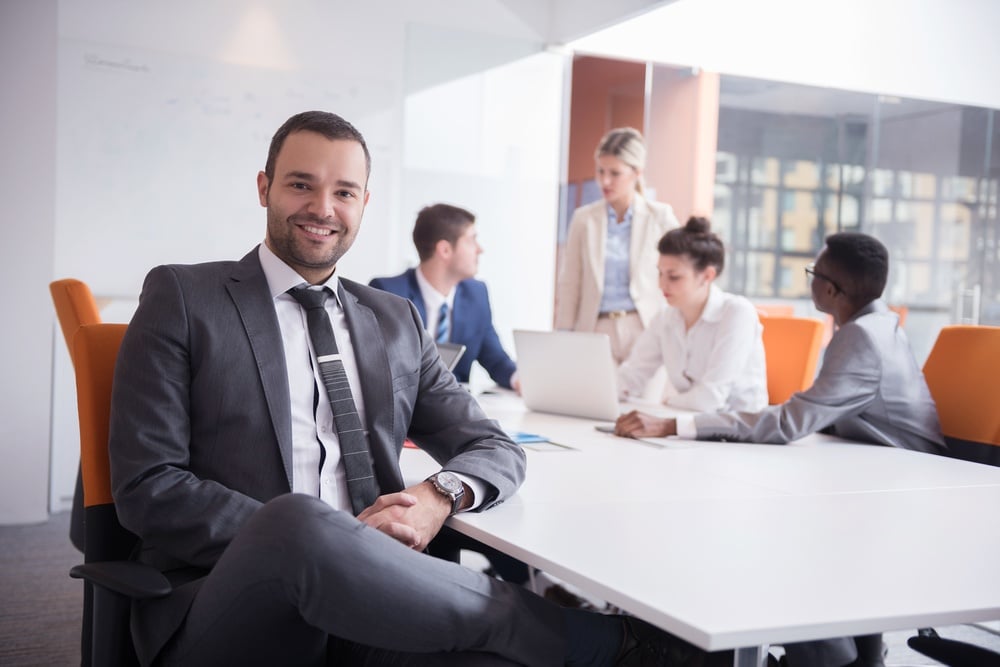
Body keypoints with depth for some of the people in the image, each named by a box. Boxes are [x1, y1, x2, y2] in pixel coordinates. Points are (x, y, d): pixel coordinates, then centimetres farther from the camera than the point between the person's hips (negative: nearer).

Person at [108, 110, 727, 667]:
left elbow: (496, 449, 17)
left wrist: (439, 496, -7)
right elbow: (148, 488, -3)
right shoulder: (182, 297, 5)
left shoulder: (396, 321, 17)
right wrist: (297, 537, -17)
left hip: (367, 612, 2)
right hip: (224, 610, -1)